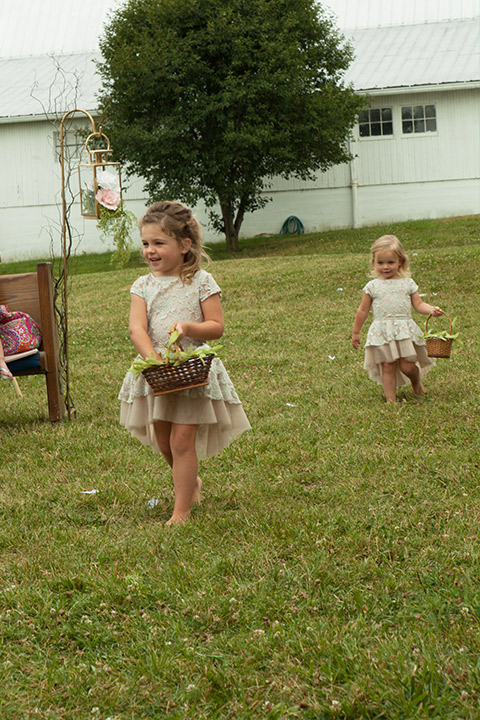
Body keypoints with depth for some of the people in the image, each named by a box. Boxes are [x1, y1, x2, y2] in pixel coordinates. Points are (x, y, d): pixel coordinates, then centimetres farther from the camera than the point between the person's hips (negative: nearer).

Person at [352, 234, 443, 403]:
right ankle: (390, 399, 6)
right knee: (387, 366, -3)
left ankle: (417, 381, 30)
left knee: (407, 366, -3)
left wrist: (431, 310, -12)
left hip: (405, 330, 0)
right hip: (382, 331, 0)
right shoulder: (372, 286, 4)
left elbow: (418, 304, 8)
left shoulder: (408, 283, 7)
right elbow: (363, 311, 11)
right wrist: (356, 332, 15)